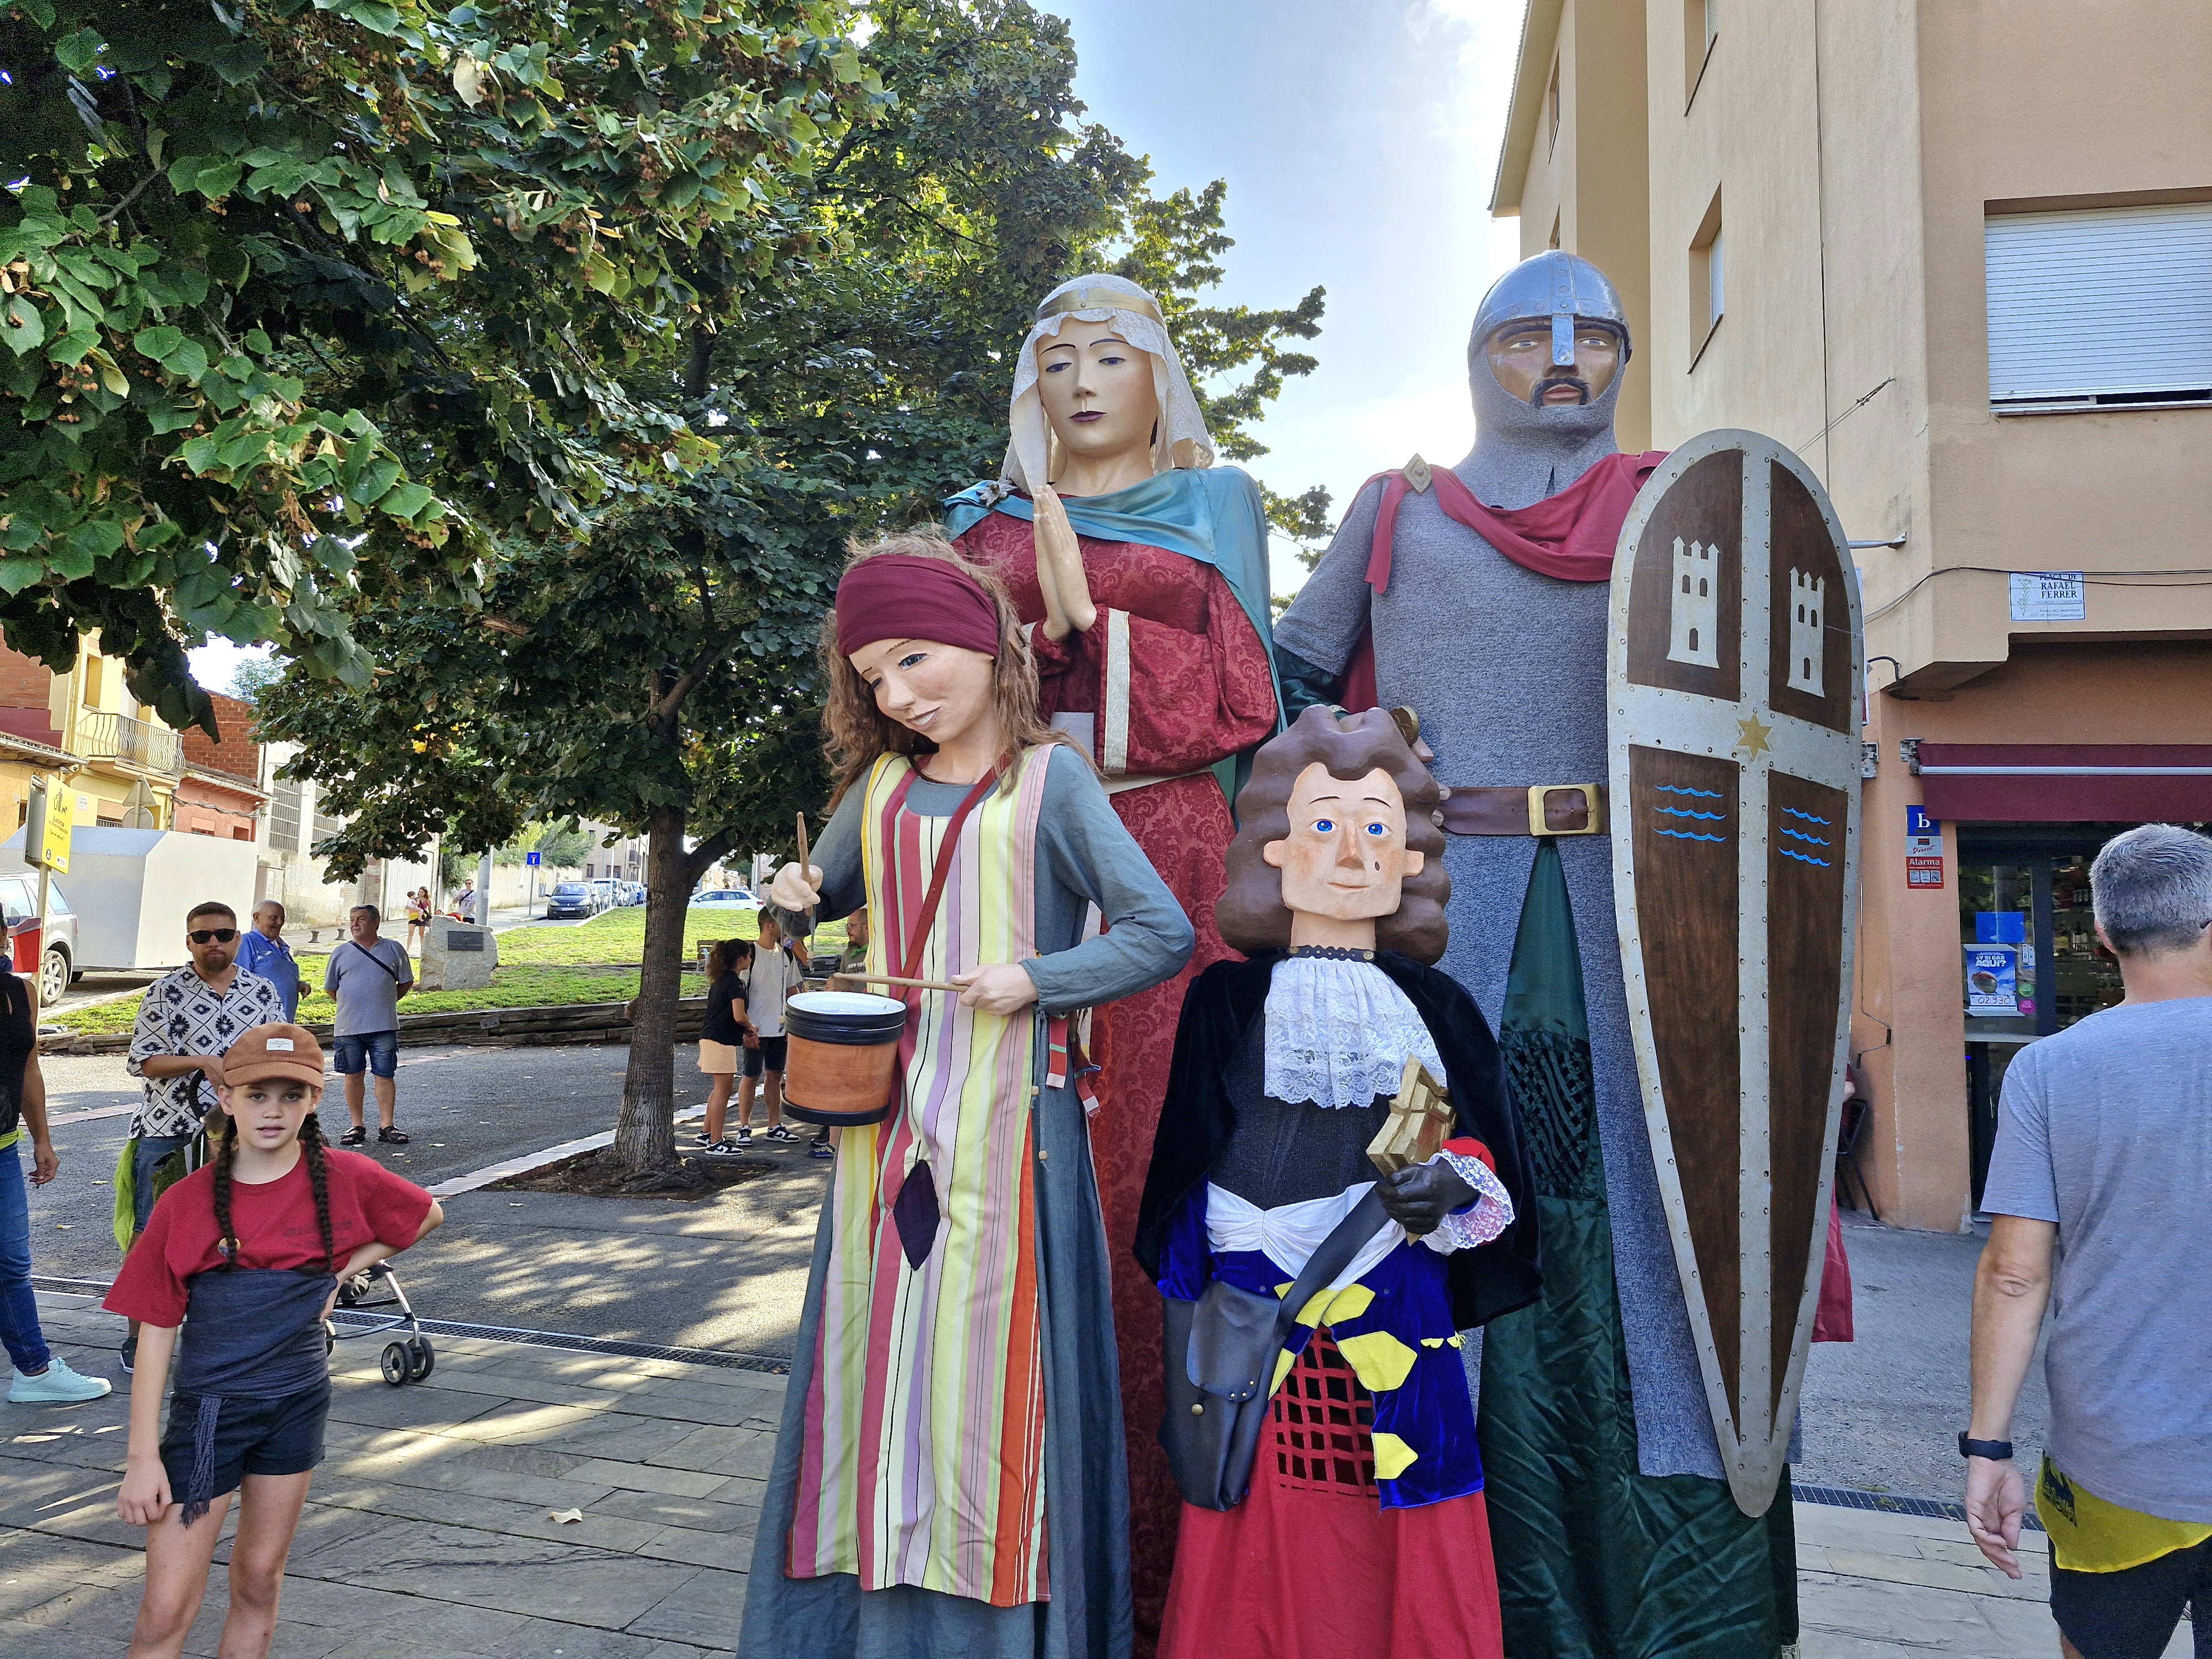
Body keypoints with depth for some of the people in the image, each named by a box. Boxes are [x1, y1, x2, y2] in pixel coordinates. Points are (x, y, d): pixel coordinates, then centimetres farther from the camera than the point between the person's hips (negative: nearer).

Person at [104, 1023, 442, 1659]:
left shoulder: (343, 1178, -6)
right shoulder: (187, 1202, -10)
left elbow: (426, 1215, 11)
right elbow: (156, 1334, -7)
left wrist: (341, 1273, 0)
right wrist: (142, 1457, -10)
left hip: (297, 1403, 2)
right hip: (209, 1408, -2)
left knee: (259, 1581, 14)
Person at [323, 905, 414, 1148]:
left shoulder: (393, 949, 4)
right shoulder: (341, 953, 6)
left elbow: (406, 982, 13)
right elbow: (331, 988, 16)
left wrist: (386, 1002, 9)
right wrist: (351, 1006, 13)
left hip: (384, 1027, -1)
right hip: (348, 1027, 1)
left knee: (385, 1075, 0)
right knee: (353, 1075, 6)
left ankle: (386, 1126, 6)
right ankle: (357, 1126, 16)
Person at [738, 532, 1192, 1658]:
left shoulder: (1051, 779, -3)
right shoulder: (879, 785, 11)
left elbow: (1164, 934, -7)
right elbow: (827, 890, 27)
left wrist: (1036, 981, -17)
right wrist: (798, 898, 5)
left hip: (1007, 1125, -4)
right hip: (888, 1117, 5)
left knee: (994, 1363, 1)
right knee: (881, 1355, 10)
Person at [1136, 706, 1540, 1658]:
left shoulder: (1436, 1007, 7)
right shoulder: (1229, 998, 2)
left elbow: (1487, 1153, 8)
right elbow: (1184, 1177, 2)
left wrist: (1453, 1188, -15)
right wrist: (1185, 1351, -1)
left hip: (1401, 1326, 2)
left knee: (1410, 1577, 8)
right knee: (1261, 1573, 7)